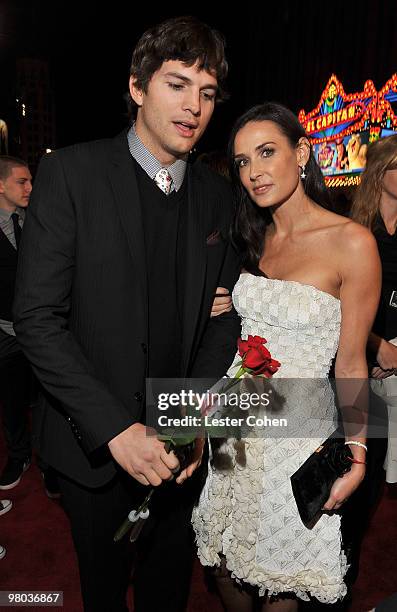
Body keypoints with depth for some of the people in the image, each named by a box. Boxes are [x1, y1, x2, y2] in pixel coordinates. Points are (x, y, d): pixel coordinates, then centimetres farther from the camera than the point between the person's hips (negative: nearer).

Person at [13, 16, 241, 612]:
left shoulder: (217, 193, 1)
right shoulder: (70, 172, -13)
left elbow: (225, 314, 2)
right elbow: (38, 317, -17)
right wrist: (116, 430, -22)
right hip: (96, 446, -2)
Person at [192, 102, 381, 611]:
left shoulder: (351, 242, -14)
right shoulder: (253, 239, 4)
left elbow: (351, 364, -9)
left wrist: (356, 453, -15)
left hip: (297, 430, -5)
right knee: (225, 562, 22)